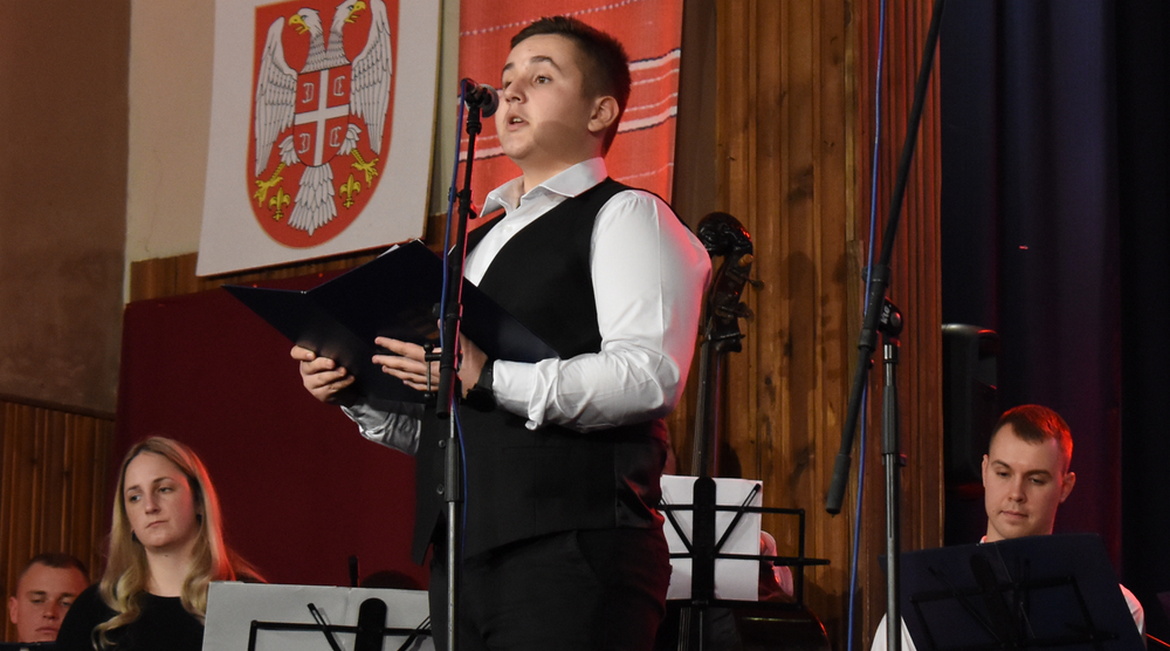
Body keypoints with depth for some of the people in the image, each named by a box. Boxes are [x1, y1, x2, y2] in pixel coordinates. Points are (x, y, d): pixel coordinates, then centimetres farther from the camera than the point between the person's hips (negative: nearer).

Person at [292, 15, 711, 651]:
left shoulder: (624, 218, 1)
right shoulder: (481, 241, 26)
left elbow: (649, 376, -15)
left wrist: (488, 378, -19)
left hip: (571, 548, -8)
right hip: (463, 552, 8)